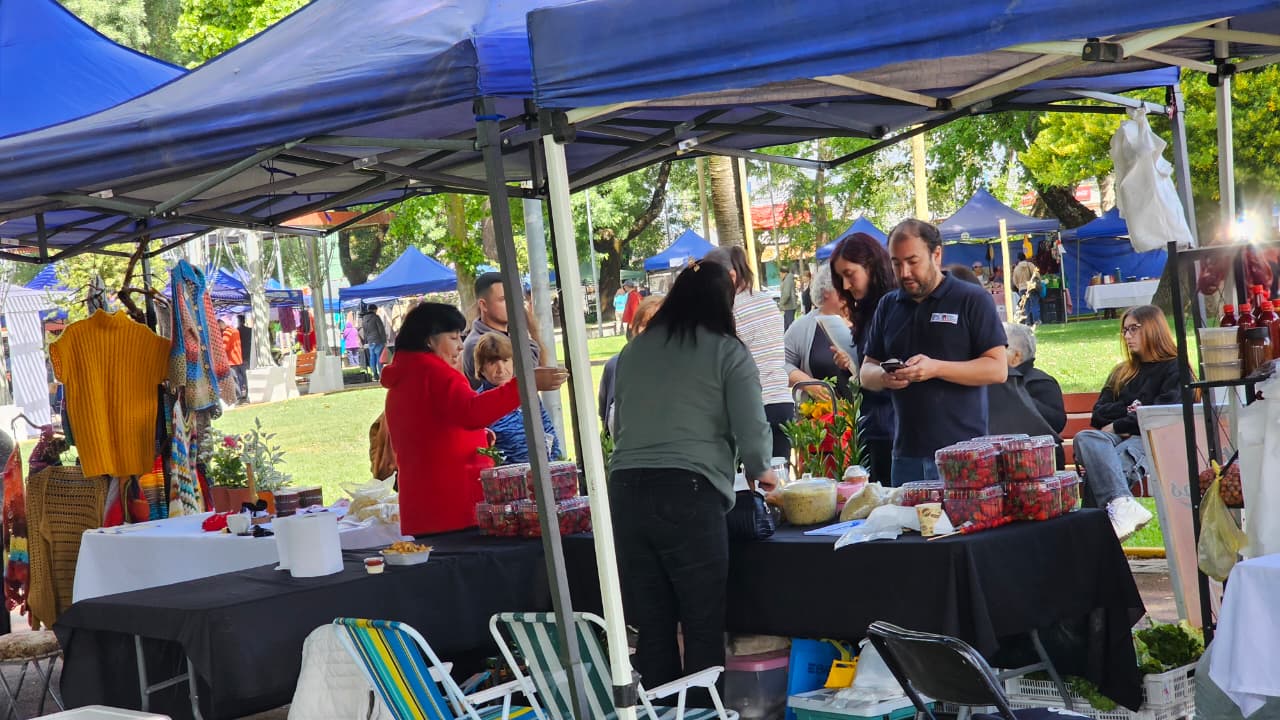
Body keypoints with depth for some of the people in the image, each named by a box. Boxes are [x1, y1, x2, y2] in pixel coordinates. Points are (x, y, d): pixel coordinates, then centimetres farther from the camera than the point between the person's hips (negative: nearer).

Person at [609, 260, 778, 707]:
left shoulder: (635, 349, 17)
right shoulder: (727, 352, 5)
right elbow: (752, 430, 0)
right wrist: (759, 471, 20)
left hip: (626, 489, 4)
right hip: (688, 493, -4)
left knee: (652, 627, 10)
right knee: (703, 627, 5)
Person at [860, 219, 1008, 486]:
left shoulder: (972, 299, -1)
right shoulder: (888, 306, 14)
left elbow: (998, 369, -8)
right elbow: (866, 372, 17)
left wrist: (936, 368, -18)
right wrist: (883, 377, -7)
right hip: (906, 453, 5)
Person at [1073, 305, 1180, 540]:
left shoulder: (1175, 369, 13)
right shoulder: (1121, 373, 32)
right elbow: (1098, 414, 20)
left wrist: (1119, 426, -4)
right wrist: (1129, 411, 1)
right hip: (1119, 439, 4)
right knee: (1085, 438, -33)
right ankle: (1122, 505, -55)